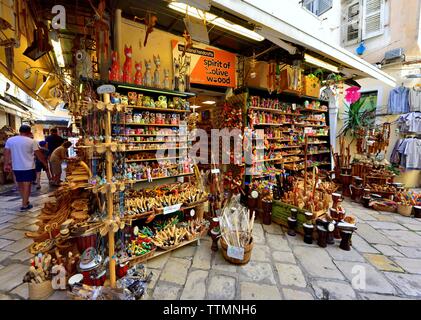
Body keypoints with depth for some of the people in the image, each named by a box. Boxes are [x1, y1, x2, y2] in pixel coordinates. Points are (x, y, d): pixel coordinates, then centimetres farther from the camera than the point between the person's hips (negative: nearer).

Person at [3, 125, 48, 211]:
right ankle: (24, 205, 6)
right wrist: (45, 163, 6)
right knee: (27, 185, 3)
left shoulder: (10, 140, 2)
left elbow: (6, 153, 6)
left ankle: (25, 201, 33)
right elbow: (39, 155, -6)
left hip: (16, 167, 5)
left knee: (20, 184, 20)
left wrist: (6, 164, 14)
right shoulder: (31, 141, -9)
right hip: (28, 167, -4)